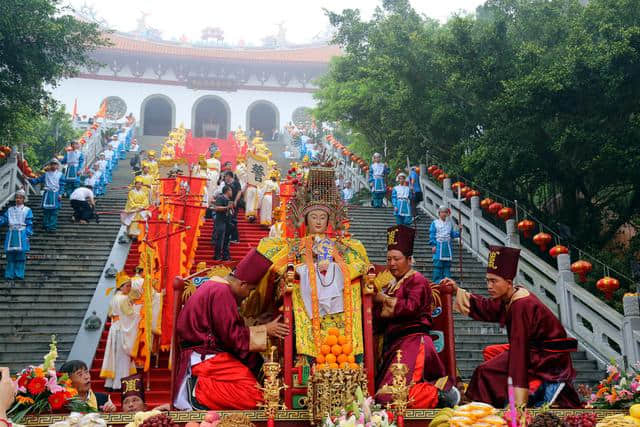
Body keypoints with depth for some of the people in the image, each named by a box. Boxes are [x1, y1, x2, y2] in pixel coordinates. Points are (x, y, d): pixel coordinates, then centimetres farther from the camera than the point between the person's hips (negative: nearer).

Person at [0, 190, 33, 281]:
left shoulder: (27, 210, 5)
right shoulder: (10, 210, 15)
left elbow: (29, 224, 2)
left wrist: (27, 235, -5)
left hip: (21, 234, -3)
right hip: (11, 234, 3)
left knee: (21, 254, -5)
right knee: (10, 255, 1)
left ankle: (19, 274, 0)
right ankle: (10, 274, 6)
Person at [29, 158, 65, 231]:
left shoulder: (60, 174, 6)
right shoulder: (46, 174, 13)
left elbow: (62, 185, 3)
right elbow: (38, 180, 13)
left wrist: (60, 194, -7)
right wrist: (29, 179, 0)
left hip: (55, 194, -2)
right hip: (47, 193, 2)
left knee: (54, 211, -4)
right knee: (46, 210, 2)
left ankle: (52, 226, -2)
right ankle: (45, 226, 10)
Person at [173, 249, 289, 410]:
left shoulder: (213, 285, 13)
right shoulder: (222, 292, -17)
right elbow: (232, 335, -17)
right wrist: (264, 330, -7)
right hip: (204, 357, -10)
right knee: (254, 396, -17)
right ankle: (199, 389, -12)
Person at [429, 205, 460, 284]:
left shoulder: (450, 223, 16)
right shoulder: (435, 223, 3)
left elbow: (453, 234, 15)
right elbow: (432, 235, -1)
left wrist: (459, 231, -3)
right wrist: (433, 245, -10)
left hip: (448, 246, 4)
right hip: (439, 246, -4)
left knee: (447, 265, 5)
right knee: (438, 264, -7)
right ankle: (437, 281, -3)